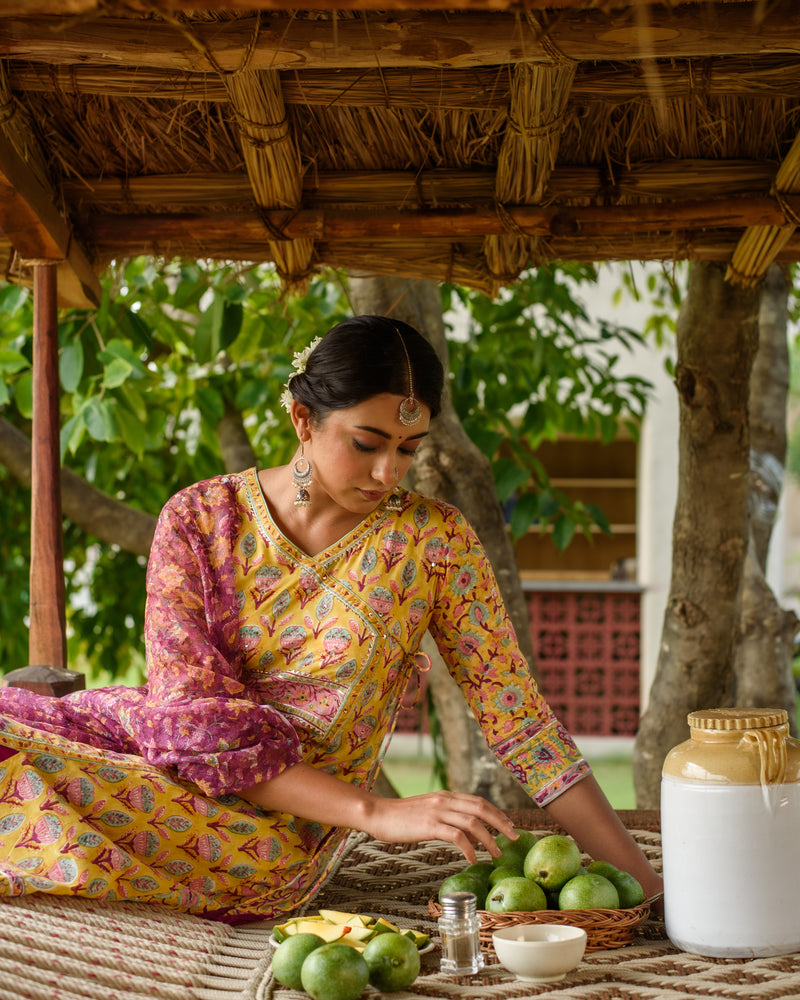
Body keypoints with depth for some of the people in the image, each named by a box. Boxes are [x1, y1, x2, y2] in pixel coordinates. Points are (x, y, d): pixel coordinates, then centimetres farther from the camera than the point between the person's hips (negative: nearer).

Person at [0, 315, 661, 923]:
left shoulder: (433, 540, -5)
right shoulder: (198, 519, -3)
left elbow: (521, 721, -3)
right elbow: (197, 714, -12)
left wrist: (643, 880, -10)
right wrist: (375, 812, -23)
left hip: (278, 827, -3)